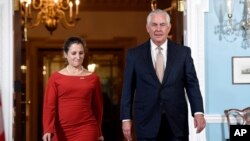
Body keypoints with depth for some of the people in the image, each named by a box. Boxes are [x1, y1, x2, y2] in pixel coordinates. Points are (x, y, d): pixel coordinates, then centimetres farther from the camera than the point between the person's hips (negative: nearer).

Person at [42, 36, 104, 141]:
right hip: (61, 131, 0)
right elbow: (49, 105, -6)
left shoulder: (93, 78, 5)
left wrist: (99, 132, 18)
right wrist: (47, 129, -21)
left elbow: (97, 107, 12)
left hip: (86, 130, 0)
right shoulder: (55, 78, 1)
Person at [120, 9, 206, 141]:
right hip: (146, 122, 0)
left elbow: (192, 84, 2)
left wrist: (198, 112, -10)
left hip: (176, 121, 1)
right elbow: (128, 89, 5)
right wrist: (126, 118, 0)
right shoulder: (134, 54, 4)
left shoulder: (183, 52, 4)